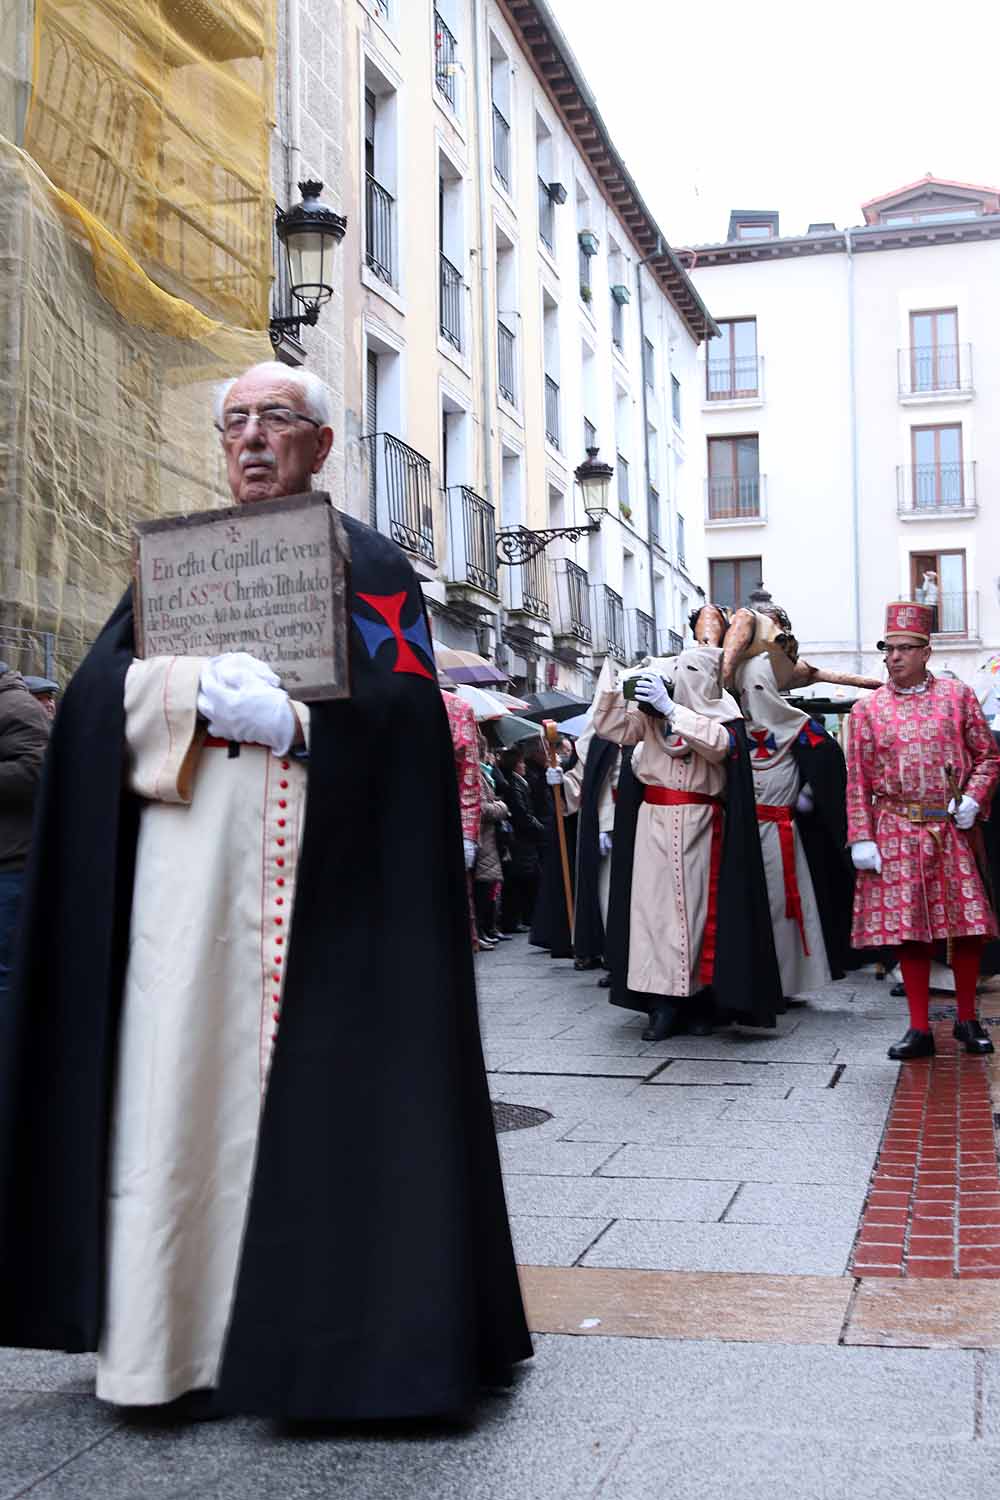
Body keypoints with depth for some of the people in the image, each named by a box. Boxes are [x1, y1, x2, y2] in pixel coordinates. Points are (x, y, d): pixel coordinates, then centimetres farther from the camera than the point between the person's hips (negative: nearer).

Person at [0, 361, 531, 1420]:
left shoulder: (367, 565, 10)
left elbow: (404, 707, -4)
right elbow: (101, 685, 4)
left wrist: (292, 721, -16)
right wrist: (206, 693, -13)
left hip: (319, 875, -2)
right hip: (191, 867, 2)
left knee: (313, 1082, -2)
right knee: (189, 1069, -2)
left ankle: (315, 1323, 9)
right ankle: (181, 1329, 7)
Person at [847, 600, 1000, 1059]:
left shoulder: (957, 695, 4)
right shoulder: (867, 709, 4)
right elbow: (857, 781, 3)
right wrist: (861, 840, -4)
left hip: (953, 829, 0)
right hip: (897, 833, 0)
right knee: (907, 930, 2)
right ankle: (920, 1029, 10)